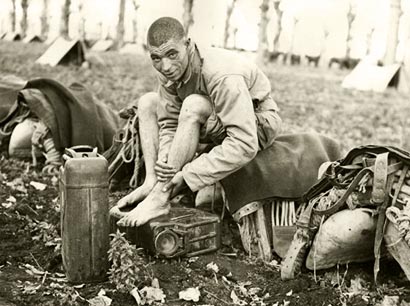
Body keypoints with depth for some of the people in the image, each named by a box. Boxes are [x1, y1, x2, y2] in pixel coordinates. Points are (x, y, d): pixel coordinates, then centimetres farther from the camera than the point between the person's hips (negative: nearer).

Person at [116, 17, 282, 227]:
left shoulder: (222, 76, -35)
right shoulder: (169, 70, -13)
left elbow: (245, 146, -38)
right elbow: (169, 124, -8)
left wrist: (187, 174, -36)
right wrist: (164, 161, -29)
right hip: (217, 126, 8)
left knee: (194, 105, -35)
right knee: (147, 102, -1)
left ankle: (160, 197, -28)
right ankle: (152, 182, -13)